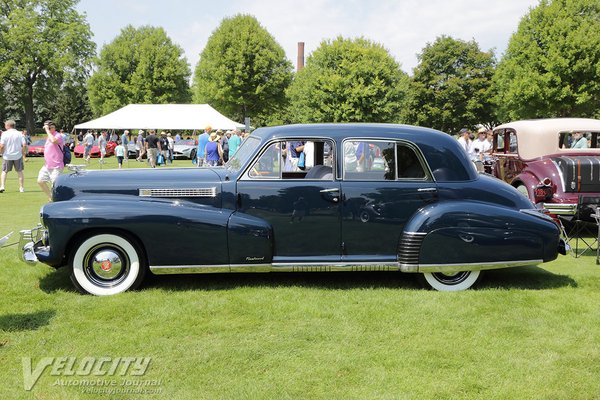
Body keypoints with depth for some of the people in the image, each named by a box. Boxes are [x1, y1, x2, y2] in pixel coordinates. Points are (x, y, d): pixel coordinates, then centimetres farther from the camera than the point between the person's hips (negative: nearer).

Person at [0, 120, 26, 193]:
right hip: (18, 156, 1)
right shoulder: (19, 134, -1)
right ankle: (21, 187, 11)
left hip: (7, 156, -1)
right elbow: (24, 145, -6)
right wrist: (23, 153, 8)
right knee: (20, 171, 11)